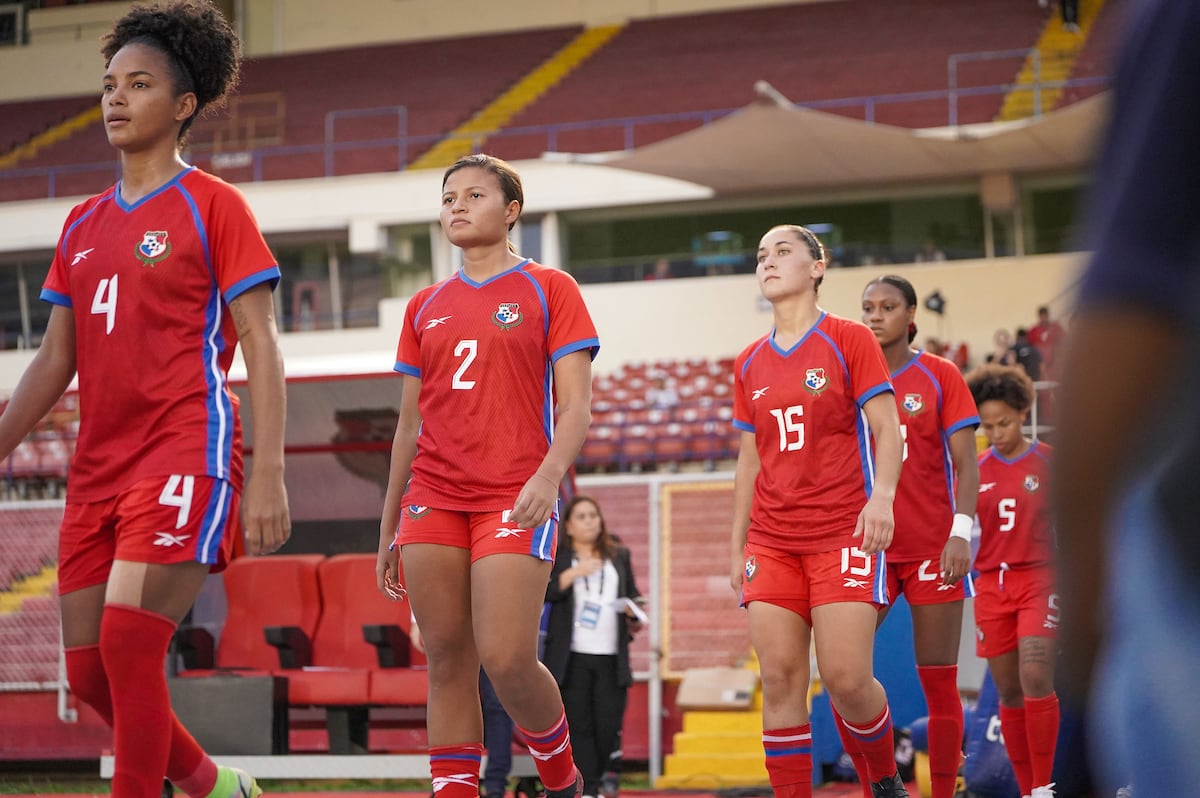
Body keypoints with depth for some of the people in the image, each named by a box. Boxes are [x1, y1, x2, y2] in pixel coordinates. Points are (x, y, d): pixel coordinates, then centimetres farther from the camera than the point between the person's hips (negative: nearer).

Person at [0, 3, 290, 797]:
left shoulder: (211, 205, -1)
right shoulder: (83, 224, 17)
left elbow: (262, 347, -5)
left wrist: (269, 475, -14)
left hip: (184, 452, -7)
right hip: (97, 465, 7)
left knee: (127, 645, -19)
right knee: (89, 669, 6)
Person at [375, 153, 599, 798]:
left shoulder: (548, 289, 4)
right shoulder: (425, 307, 18)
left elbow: (575, 407, -3)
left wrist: (549, 475, -22)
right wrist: (388, 527, 18)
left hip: (514, 498, -5)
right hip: (433, 497, 5)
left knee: (507, 660, -13)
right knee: (447, 659, 0)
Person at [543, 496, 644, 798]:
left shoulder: (619, 555, 18)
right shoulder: (555, 557, 7)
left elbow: (633, 594, 20)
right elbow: (542, 591, -7)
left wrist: (633, 610, -1)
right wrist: (573, 573, -16)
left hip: (611, 658, 3)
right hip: (572, 657, -3)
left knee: (609, 724, -2)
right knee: (579, 724, -5)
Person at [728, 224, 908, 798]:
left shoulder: (848, 340, 0)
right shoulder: (750, 364, 14)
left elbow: (886, 429, -5)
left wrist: (882, 495, -22)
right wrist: (736, 544, 14)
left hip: (842, 533, -5)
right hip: (771, 543, 5)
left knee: (845, 678, -12)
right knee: (779, 681, -4)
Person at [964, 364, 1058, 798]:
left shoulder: (1049, 462, 0)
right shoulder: (975, 470, 8)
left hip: (1039, 579, -3)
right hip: (991, 583, 3)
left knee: (1035, 679, -18)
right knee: (1009, 693, 4)